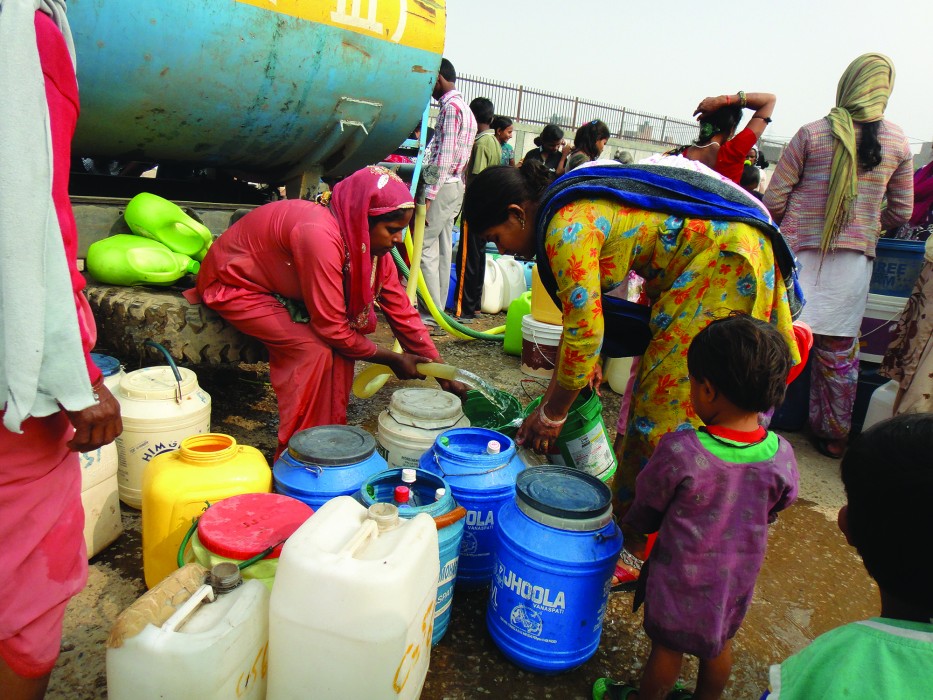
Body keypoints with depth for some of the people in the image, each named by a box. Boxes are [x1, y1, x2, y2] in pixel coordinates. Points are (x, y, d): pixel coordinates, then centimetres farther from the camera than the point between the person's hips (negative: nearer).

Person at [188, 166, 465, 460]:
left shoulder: (372, 245, -10)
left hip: (280, 287, 8)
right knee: (314, 349, -23)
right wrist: (392, 359, -19)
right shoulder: (320, 236, -36)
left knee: (342, 345, -7)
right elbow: (332, 328, -31)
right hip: (233, 285, -8)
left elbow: (402, 311, -5)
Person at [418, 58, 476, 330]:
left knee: (425, 248, -8)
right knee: (442, 249, 10)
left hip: (443, 186, -10)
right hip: (455, 185, 10)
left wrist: (428, 194, -21)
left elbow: (444, 156, -20)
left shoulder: (450, 107, -11)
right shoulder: (464, 108, 20)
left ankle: (431, 312, -7)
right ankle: (438, 308, 16)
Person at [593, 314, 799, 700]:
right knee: (719, 642, 27)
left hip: (683, 574, -4)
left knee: (668, 645, 18)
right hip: (738, 573, 4)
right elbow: (775, 509, 1)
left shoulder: (679, 452, -31)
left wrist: (635, 525, 8)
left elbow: (646, 509, -14)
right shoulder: (781, 457, -18)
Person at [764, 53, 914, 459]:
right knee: (840, 350, 11)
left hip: (801, 252, -2)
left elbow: (774, 200, -5)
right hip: (855, 258, 3)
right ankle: (834, 436, 24)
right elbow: (901, 213, 11)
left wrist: (782, 229, 15)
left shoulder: (812, 134, -5)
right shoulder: (898, 142, 4)